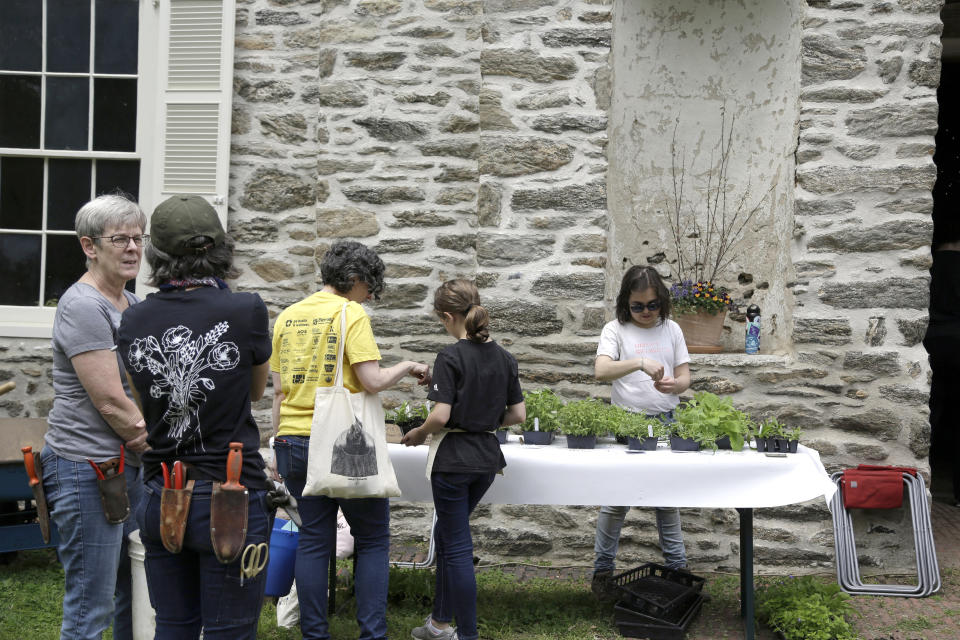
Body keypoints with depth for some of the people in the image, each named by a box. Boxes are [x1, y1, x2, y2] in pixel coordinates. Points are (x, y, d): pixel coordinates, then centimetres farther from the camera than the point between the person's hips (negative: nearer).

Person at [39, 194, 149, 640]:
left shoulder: (131, 304, 12)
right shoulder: (83, 306, -15)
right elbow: (109, 402, -18)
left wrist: (144, 432, 2)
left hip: (128, 465, 9)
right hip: (87, 468, -9)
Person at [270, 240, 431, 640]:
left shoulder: (287, 317, 10)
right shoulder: (352, 315, -10)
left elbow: (279, 390, 11)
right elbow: (372, 381, -17)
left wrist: (279, 445, 16)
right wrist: (407, 367, 1)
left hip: (296, 442, 6)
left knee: (314, 540, 11)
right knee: (372, 540, 7)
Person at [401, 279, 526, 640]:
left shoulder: (451, 357, -15)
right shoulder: (504, 357, 4)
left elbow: (441, 416, -21)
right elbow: (518, 414, 6)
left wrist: (418, 434, -3)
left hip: (453, 459, -7)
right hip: (488, 458, 7)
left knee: (456, 546, 3)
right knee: (447, 533, 21)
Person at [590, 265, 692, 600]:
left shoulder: (671, 330, 7)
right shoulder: (616, 330, -2)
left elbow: (685, 377, 5)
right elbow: (601, 371, -19)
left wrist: (674, 384, -20)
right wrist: (640, 363, -34)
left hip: (665, 422, 3)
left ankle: (677, 566, 23)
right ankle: (603, 568, 16)